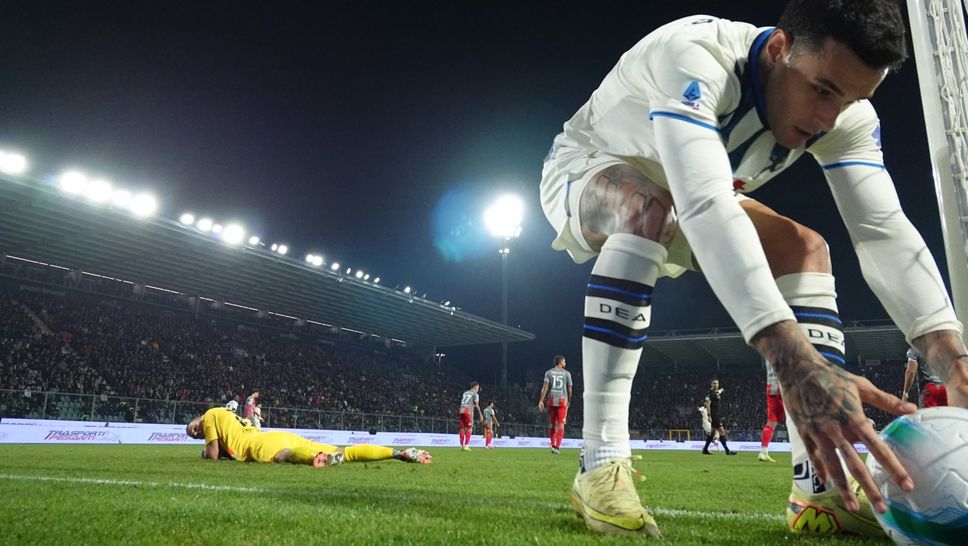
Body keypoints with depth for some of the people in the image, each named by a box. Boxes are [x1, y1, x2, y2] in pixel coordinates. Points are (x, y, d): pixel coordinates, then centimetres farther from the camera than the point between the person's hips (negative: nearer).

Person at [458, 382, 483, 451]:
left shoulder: (465, 393, 23)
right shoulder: (475, 394, 6)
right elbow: (476, 405, -4)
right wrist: (480, 414, -2)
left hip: (461, 410, 6)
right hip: (468, 411, -6)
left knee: (462, 428, 8)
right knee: (469, 428, 0)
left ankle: (462, 446, 6)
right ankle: (466, 445, -9)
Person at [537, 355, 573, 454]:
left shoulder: (548, 372, 6)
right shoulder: (567, 373, 4)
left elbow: (545, 387, -4)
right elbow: (569, 389, 6)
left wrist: (541, 401, -5)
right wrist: (569, 401, 21)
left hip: (551, 399, 2)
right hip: (562, 400, -2)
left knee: (552, 423, 14)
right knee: (560, 424, -1)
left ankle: (553, 444, 13)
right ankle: (557, 447, -9)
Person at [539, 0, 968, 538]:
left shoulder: (845, 110, -17)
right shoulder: (695, 55, -38)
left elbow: (885, 231, -24)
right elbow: (704, 206, -53)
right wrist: (798, 363, -62)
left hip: (689, 199, 6)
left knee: (803, 247, -14)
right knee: (650, 208, -39)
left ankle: (823, 492, -16)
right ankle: (601, 467, -36)